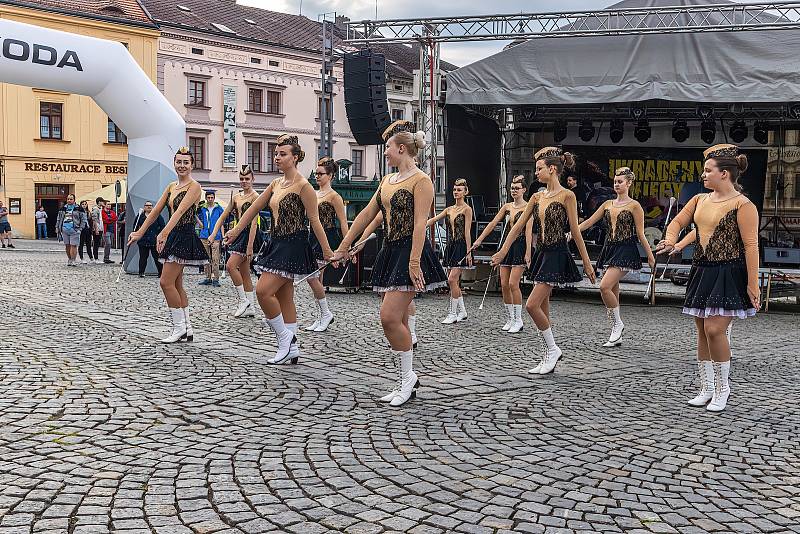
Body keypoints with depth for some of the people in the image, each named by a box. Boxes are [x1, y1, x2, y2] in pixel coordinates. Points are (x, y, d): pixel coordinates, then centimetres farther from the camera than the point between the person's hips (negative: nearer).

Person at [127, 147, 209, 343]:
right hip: (172, 237, 9)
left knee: (166, 282, -11)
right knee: (176, 285, 9)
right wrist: (140, 232, 9)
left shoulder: (194, 186, -10)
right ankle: (187, 329, 16)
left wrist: (164, 233, -33)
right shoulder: (171, 186, 15)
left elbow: (180, 211, -23)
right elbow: (156, 211, 14)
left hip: (184, 236, -9)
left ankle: (179, 327, -2)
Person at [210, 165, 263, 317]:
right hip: (239, 233, 9)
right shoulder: (236, 197, 13)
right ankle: (250, 307, 15)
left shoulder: (255, 196, -11)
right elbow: (223, 216, 15)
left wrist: (250, 246, -22)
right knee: (244, 272, 9)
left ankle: (244, 300, -5)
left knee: (230, 265, -16)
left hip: (249, 234, -9)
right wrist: (213, 234, 4)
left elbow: (254, 222, -17)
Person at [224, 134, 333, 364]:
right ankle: (291, 348, 17)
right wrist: (236, 231, 15)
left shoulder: (303, 186, -11)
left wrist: (327, 251, -13)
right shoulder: (276, 184, 12)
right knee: (284, 297, 10)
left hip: (293, 246, -9)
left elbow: (314, 221, -13)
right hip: (277, 243, 9)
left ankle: (284, 337, -1)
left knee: (263, 290, -16)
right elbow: (254, 208, 17)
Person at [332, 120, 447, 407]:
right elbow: (366, 215, 19)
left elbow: (420, 224, -18)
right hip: (390, 252, 9)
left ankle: (408, 375, 2)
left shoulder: (420, 180, -9)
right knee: (397, 321, 9)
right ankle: (406, 383, 17)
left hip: (410, 252, -9)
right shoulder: (387, 181, 17)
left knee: (389, 316, -15)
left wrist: (414, 263, -25)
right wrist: (343, 247, 18)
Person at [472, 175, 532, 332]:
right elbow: (492, 224, 13)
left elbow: (528, 231, -13)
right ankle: (510, 319, 14)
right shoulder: (507, 207, 12)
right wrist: (479, 240, 10)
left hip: (520, 246, -6)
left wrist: (528, 253, -20)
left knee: (513, 284, -13)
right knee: (504, 285, 3)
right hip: (507, 245, 6)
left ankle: (518, 320, -2)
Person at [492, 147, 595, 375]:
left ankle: (552, 349, 3)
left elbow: (575, 232, -9)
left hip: (557, 255, -8)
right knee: (542, 307, 8)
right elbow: (519, 226, 14)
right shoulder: (537, 197, 11)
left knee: (532, 305, -14)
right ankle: (549, 359, 16)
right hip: (542, 253, 8)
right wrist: (503, 251, 11)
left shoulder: (567, 196, -9)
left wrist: (587, 264, -6)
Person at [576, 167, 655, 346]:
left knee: (605, 287, -22)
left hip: (625, 251, -6)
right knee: (612, 293, 6)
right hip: (609, 249, 6)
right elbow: (589, 222, 13)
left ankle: (617, 323, -3)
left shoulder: (634, 206, -2)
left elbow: (640, 234, -2)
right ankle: (616, 335, 14)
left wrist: (650, 256, -2)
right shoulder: (608, 204, 14)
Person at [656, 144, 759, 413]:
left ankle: (722, 388, 5)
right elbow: (678, 221, 16)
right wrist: (670, 240, -8)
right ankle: (706, 388, 21)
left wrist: (752, 285, -18)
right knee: (702, 331, 10)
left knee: (714, 329, -14)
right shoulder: (700, 200, 10)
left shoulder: (742, 205, -11)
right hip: (702, 271, 7)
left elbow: (751, 245, -14)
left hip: (729, 274, -7)